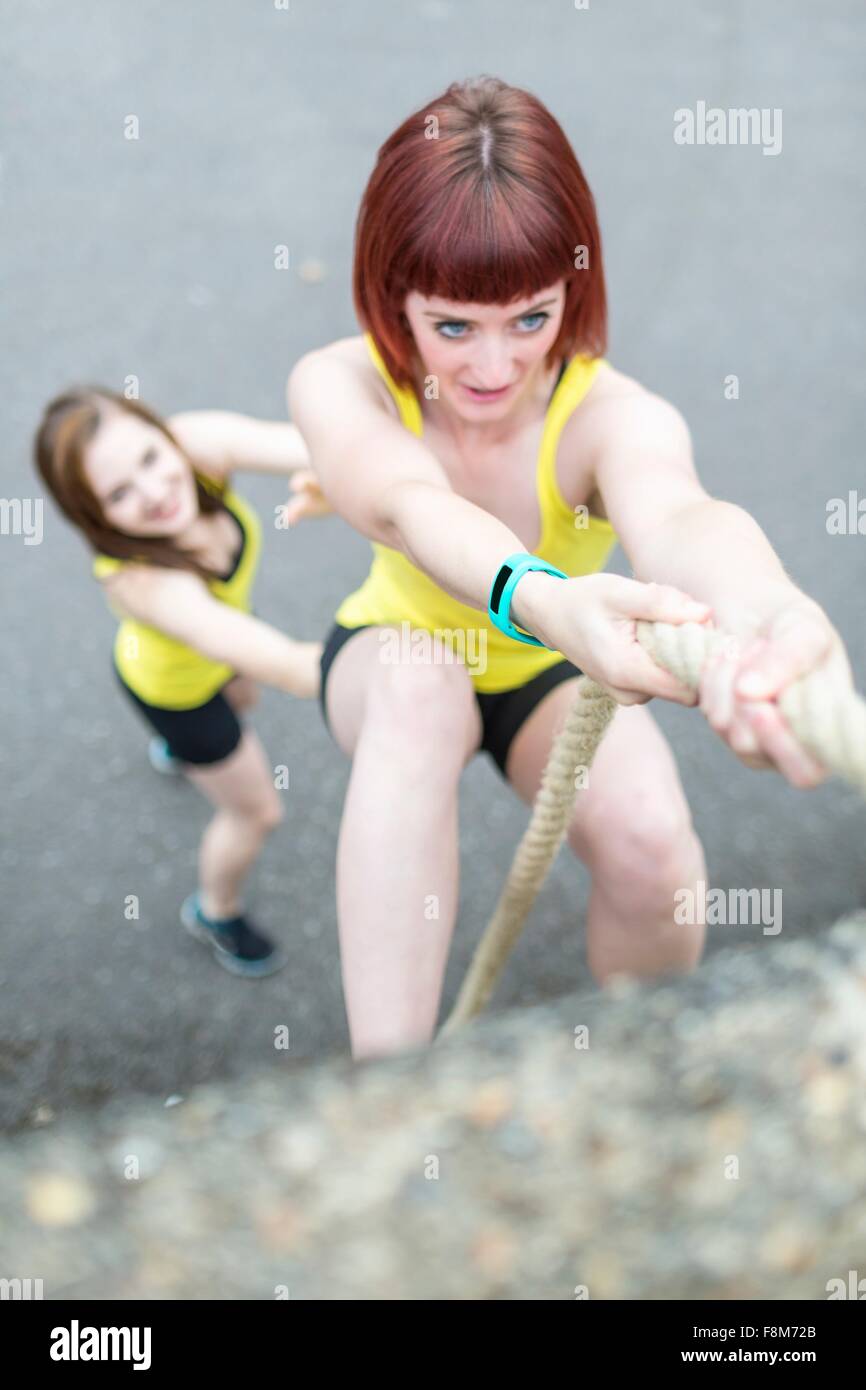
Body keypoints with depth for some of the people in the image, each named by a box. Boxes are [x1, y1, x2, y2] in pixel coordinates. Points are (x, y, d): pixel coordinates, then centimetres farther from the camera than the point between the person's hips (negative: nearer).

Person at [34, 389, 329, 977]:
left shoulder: (197, 440, -34)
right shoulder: (142, 581, -47)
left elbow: (302, 443, -51)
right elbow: (288, 668, -57)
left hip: (221, 632, 5)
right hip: (174, 685, -5)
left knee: (241, 698, 38)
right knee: (256, 811, 17)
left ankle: (176, 749, 74)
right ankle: (217, 912, 51)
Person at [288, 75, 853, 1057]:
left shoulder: (612, 414, -31)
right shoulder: (338, 385, -27)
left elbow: (675, 513, -56)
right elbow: (407, 503, -51)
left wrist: (771, 615, -81)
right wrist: (541, 599, -74)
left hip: (552, 673, 0)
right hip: (396, 656, 0)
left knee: (652, 843, -28)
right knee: (418, 685, -36)